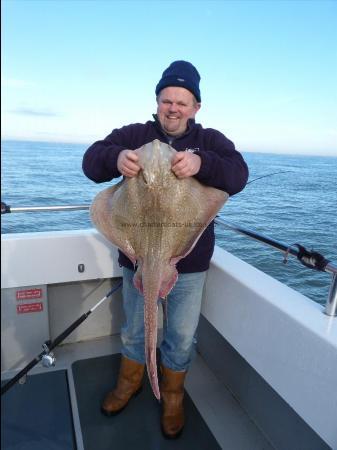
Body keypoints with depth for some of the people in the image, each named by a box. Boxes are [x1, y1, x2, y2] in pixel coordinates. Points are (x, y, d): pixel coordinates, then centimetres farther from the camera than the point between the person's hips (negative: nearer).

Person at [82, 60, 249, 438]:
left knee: (182, 336, 14)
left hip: (189, 262, 0)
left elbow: (238, 176, -16)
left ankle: (172, 396, 42)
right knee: (134, 328, 20)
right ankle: (129, 382, 49)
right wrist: (116, 158, -34)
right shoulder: (133, 135, 0)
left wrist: (201, 163, -38)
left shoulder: (210, 140, -1)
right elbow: (91, 160, -10)